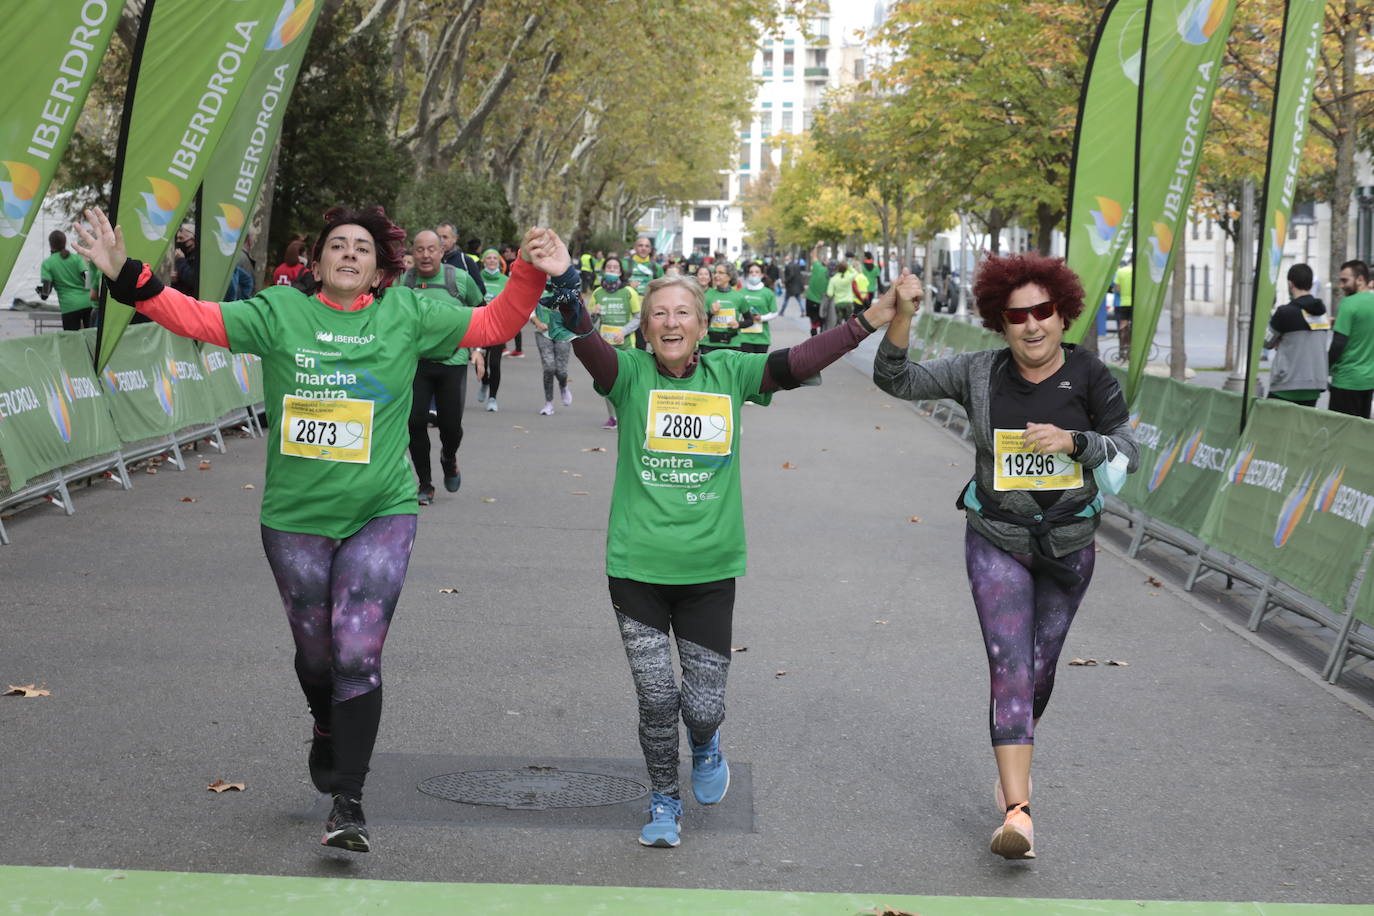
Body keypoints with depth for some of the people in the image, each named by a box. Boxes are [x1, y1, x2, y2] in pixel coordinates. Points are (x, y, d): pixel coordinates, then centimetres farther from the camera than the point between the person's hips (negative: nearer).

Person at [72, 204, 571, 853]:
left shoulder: (407, 315, 2)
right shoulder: (280, 312, 0)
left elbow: (492, 325, 3)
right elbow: (195, 317, -6)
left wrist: (533, 276, -12)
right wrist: (127, 276, -17)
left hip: (380, 514, -1)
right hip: (295, 517, 1)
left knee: (359, 653, -10)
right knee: (316, 652, 15)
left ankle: (348, 802, -2)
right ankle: (327, 731, 49)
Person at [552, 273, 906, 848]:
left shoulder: (729, 374, 2)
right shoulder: (631, 374, -4)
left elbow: (797, 364, -7)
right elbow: (588, 347, -23)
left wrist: (871, 320, -15)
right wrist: (569, 299, -43)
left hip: (708, 569, 1)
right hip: (637, 567, -1)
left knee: (704, 707, 3)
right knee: (656, 700, 3)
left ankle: (704, 745, 41)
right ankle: (664, 802, 28)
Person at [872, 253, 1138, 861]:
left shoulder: (1088, 375, -6)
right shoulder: (979, 374, -6)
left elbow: (1127, 453, -5)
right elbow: (895, 379, -8)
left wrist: (1072, 440, -23)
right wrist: (902, 315, -23)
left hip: (1069, 542, 2)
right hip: (997, 541, -2)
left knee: (1040, 668, 15)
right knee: (1011, 667, -13)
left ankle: (1013, 762, 43)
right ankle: (1018, 811, -18)